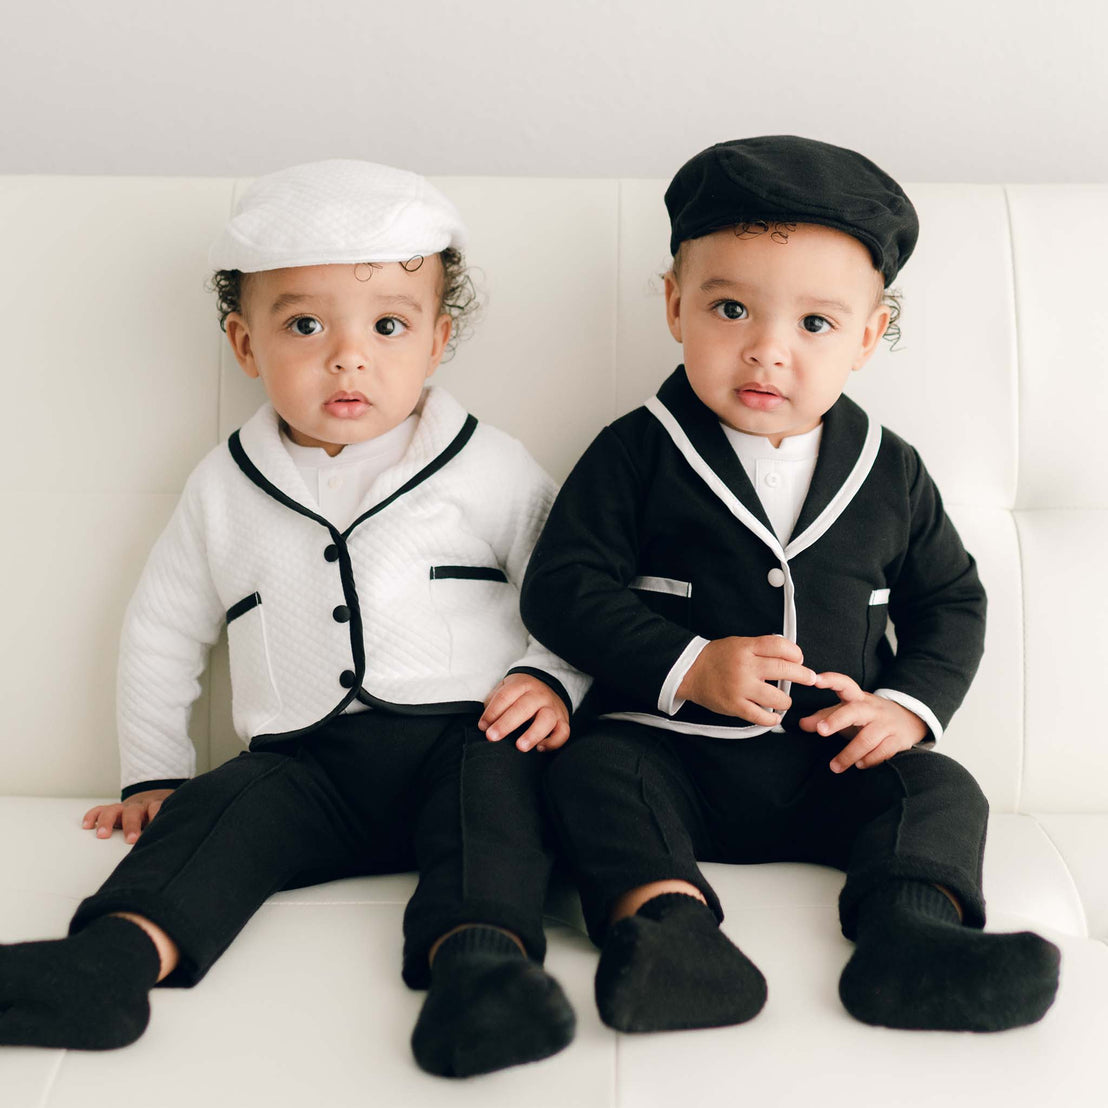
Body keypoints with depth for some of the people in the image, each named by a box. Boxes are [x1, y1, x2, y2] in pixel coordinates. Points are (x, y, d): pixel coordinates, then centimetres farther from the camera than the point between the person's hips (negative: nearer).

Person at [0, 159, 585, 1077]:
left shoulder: (492, 468, 6)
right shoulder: (224, 488, 13)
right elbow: (161, 632, 22)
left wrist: (553, 678, -8)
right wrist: (152, 773, 18)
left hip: (464, 735, -1)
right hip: (309, 763, 2)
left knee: (502, 776, -32)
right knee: (227, 809, -25)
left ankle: (480, 951, -51)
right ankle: (115, 958, -46)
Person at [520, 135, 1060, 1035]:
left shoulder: (890, 473, 6)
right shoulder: (636, 455, -3)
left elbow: (950, 600, 15)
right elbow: (560, 589, -7)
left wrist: (909, 705, -4)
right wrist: (687, 668, -18)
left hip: (835, 760, 3)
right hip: (671, 748, -2)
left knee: (940, 790, -18)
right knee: (594, 772, -28)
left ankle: (911, 933, -38)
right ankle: (665, 919, -47)